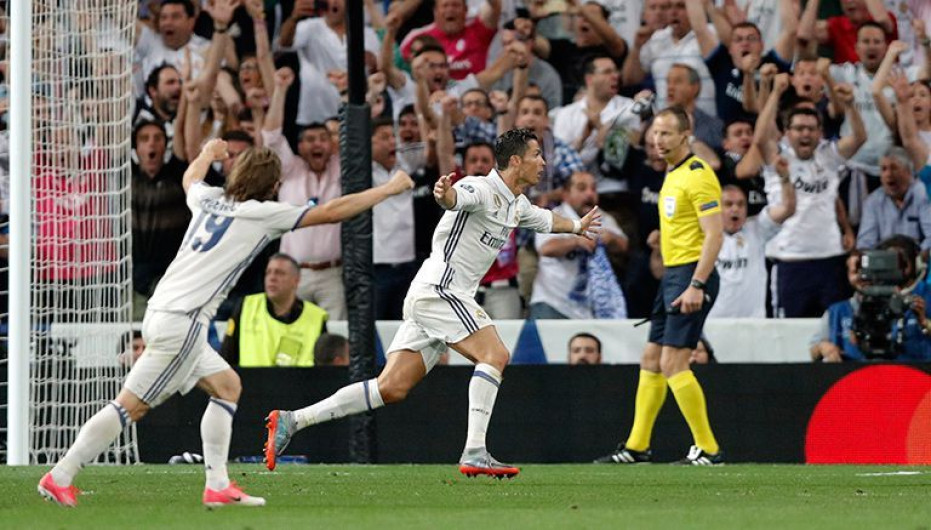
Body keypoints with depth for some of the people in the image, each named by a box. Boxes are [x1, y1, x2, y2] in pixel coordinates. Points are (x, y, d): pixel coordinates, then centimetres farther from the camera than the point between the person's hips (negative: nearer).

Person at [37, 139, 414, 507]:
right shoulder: (262, 213, -5)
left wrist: (208, 154, 60)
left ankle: (217, 486, 11)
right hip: (181, 322, -9)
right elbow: (331, 212, -1)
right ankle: (60, 478, -10)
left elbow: (191, 178, 40)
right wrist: (389, 189, 8)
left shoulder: (209, 199, 13)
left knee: (226, 386, 17)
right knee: (131, 406, -8)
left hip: (161, 313, 9)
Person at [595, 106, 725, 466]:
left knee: (673, 363, -13)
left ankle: (708, 449, -10)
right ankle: (637, 447, 20)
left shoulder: (698, 176, -13)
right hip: (672, 274, 10)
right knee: (650, 360, 13)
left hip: (691, 275, -10)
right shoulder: (672, 176, 16)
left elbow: (714, 234, -19)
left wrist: (696, 285, -26)